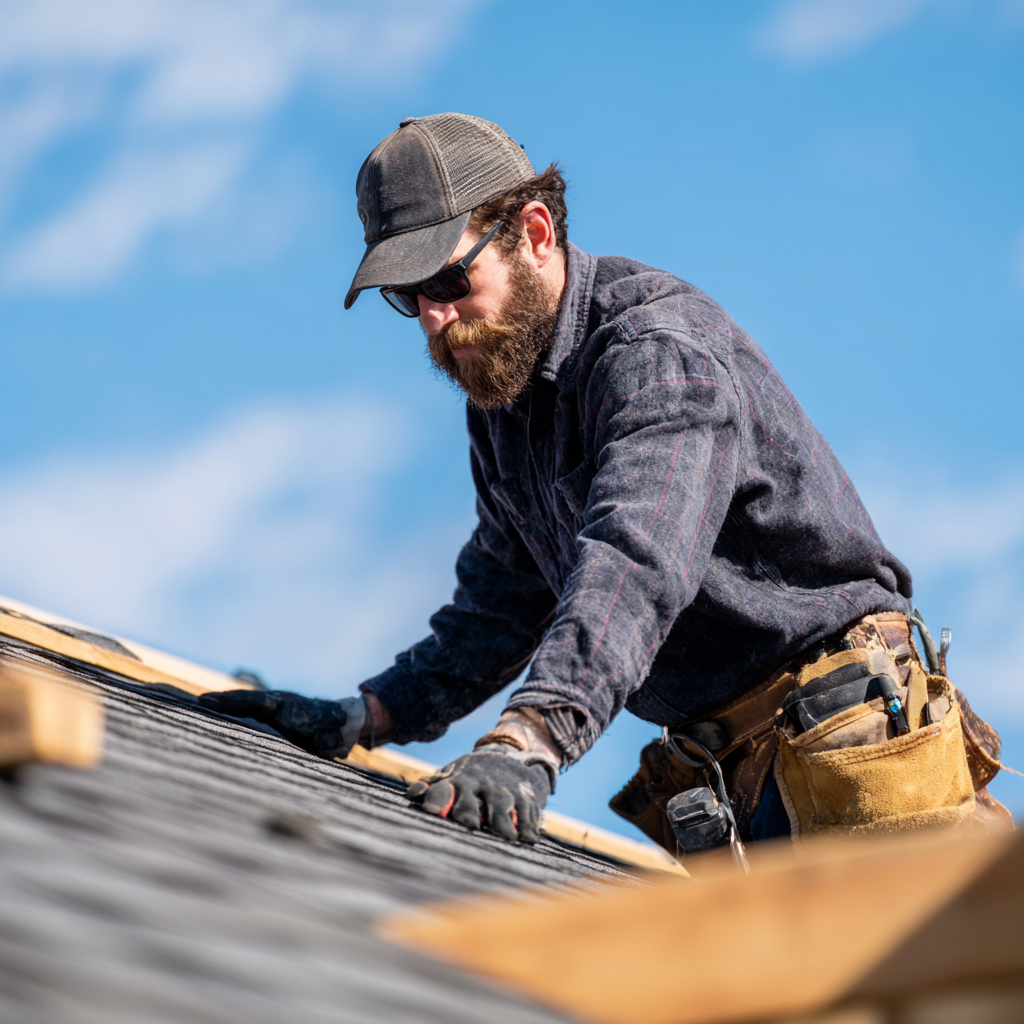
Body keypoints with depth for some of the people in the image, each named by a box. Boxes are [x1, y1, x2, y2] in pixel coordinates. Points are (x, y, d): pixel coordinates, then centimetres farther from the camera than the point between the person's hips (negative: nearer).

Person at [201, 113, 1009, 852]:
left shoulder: (660, 347, -16)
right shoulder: (499, 395, 14)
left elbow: (636, 563, -33)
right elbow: (503, 602, 23)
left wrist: (529, 742, -47)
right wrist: (366, 718, 7)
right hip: (712, 783, 8)